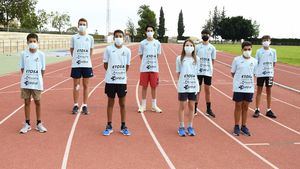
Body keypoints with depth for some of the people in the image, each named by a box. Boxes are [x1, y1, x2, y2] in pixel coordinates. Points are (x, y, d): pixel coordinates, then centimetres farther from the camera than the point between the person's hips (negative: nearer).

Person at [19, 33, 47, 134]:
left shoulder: (41, 54, -2)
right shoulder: (24, 54, 0)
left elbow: (42, 70, 3)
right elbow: (22, 68, 6)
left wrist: (38, 78, 0)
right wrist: (26, 76, -3)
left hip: (37, 83, -1)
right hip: (26, 83, 1)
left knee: (37, 102, 7)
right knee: (27, 102, 8)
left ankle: (39, 124, 18)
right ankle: (27, 124, 17)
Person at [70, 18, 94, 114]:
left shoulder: (90, 38, 5)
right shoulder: (74, 37, 2)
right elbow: (72, 50, 11)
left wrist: (86, 59, 8)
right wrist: (75, 58, 6)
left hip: (87, 65, 1)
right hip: (76, 65, -1)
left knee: (86, 85, 6)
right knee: (76, 85, 4)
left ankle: (85, 106, 14)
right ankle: (76, 105, 14)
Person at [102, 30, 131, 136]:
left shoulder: (127, 51, 0)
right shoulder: (108, 49, -2)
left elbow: (127, 66, 8)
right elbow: (105, 64, 3)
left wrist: (120, 73, 4)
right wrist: (112, 73, 1)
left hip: (122, 81, 1)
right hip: (110, 80, -1)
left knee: (122, 104, 7)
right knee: (110, 103, 8)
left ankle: (123, 126, 18)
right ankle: (109, 126, 18)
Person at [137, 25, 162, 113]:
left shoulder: (157, 43, 5)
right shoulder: (142, 43, 2)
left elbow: (157, 55, 11)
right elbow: (141, 55, 6)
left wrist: (153, 62, 3)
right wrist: (146, 62, 1)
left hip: (154, 68, 1)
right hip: (144, 68, -1)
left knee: (154, 87, 7)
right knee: (144, 86, 4)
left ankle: (154, 106, 18)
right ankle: (143, 105, 14)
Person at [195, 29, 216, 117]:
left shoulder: (212, 48, 4)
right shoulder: (197, 47, 4)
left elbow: (212, 61, 7)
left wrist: (211, 71, -1)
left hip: (208, 72, 1)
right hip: (198, 71, 0)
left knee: (207, 90, 6)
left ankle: (208, 109, 14)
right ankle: (195, 108, 9)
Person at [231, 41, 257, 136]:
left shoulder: (254, 61, 3)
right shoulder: (237, 60, -4)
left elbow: (254, 74, 13)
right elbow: (233, 73, 3)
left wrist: (249, 80, 1)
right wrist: (239, 79, -2)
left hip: (249, 88, 2)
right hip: (238, 87, -2)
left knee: (245, 107, 10)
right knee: (238, 106, 5)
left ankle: (244, 126, 21)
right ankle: (236, 126, 15)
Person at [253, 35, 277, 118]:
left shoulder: (273, 51, 3)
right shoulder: (259, 51, -2)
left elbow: (274, 63, 8)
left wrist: (272, 72, 2)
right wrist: (255, 72, -8)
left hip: (269, 74, 2)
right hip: (260, 74, -2)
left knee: (269, 91, 8)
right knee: (259, 91, 5)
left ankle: (268, 110, 17)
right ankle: (257, 110, 12)